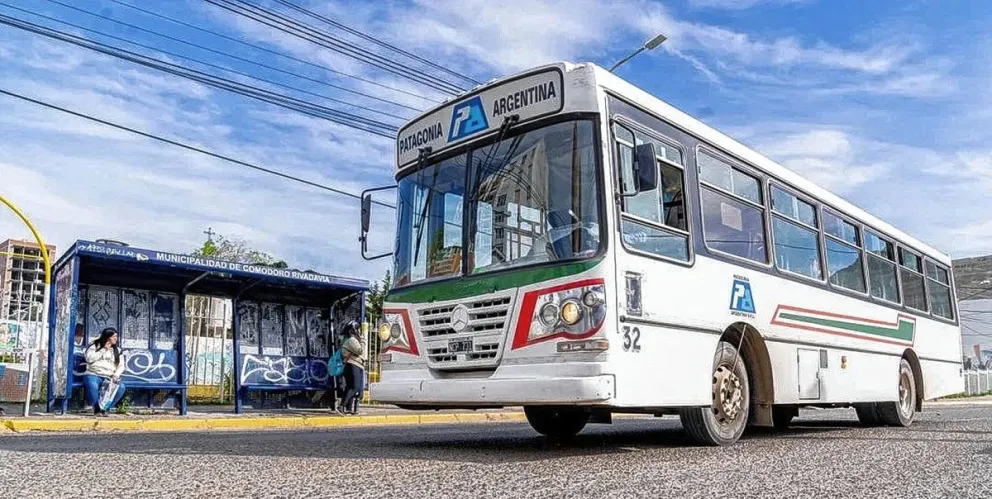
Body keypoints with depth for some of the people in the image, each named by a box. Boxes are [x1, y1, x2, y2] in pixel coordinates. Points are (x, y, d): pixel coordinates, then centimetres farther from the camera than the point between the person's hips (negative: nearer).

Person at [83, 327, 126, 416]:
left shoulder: (118, 350, 15)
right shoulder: (94, 346, 8)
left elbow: (121, 366, 10)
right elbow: (89, 358, -8)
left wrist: (116, 375, -10)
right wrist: (104, 349, -7)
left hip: (109, 377, 3)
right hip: (93, 375, -3)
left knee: (121, 387, -29)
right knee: (92, 385, -39)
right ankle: (97, 408, -17)